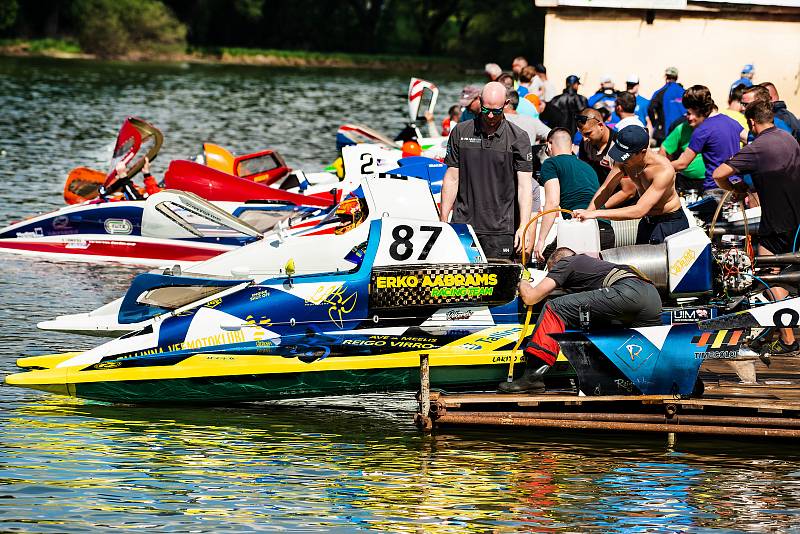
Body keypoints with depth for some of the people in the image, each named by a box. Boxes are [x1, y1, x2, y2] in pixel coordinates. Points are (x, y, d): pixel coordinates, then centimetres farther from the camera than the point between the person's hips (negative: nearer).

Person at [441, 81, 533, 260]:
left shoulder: (518, 138, 2)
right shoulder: (460, 132, 8)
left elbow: (524, 185, -2)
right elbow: (452, 179, 10)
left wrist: (523, 227, -12)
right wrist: (443, 221, 5)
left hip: (500, 230, -2)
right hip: (463, 225, 2)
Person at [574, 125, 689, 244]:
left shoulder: (664, 170, -33)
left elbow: (639, 211, -37)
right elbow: (606, 189, 0)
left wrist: (597, 213, -39)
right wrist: (588, 212, -19)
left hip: (671, 223, -6)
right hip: (647, 221, 6)